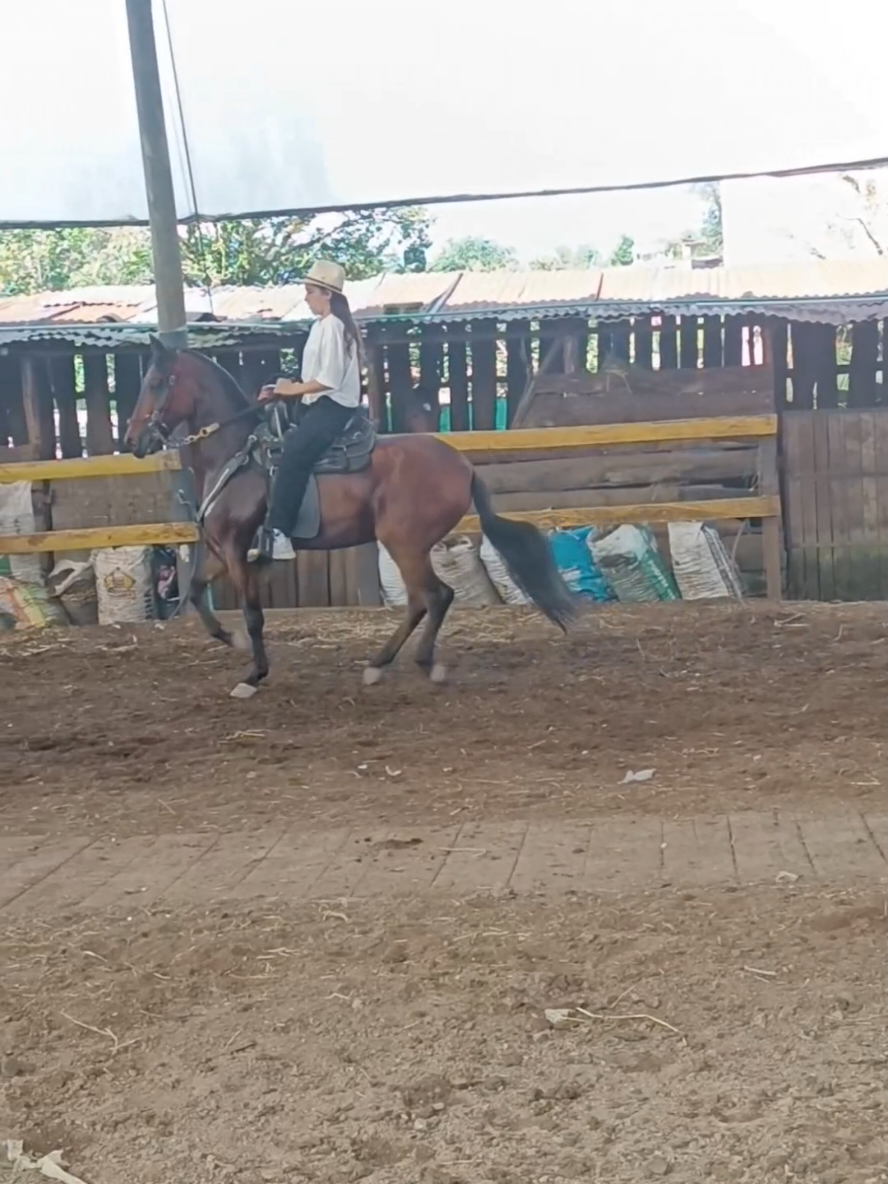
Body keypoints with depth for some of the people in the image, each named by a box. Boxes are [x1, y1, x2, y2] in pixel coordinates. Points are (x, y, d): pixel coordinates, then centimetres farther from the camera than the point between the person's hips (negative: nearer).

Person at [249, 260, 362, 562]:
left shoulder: (333, 326, -12)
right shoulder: (321, 326, 19)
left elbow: (329, 379, -20)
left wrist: (293, 388, -10)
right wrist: (282, 391, 10)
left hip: (334, 407, -11)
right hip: (320, 406, 11)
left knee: (293, 455, -29)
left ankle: (277, 533, -35)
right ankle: (269, 526, 7)